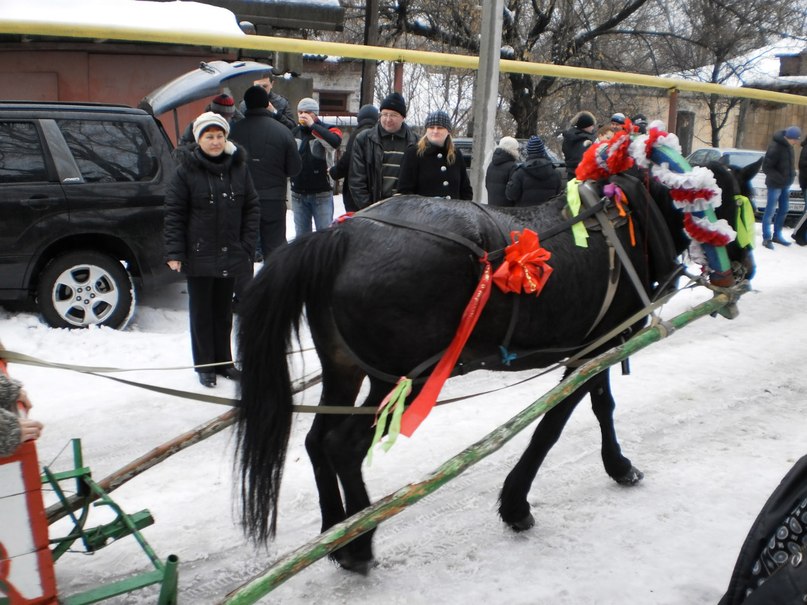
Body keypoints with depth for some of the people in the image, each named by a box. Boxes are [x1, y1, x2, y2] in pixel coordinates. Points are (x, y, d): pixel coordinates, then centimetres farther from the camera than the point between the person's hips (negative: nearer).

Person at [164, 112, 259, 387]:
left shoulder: (239, 168, 3)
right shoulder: (186, 170, -8)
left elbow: (251, 207, 7)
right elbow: (174, 213, -7)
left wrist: (247, 245, 0)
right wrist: (174, 252, -12)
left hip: (231, 254, 4)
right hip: (199, 256, -3)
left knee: (224, 310, 14)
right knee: (201, 311, 7)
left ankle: (223, 361, 27)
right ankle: (204, 365, 19)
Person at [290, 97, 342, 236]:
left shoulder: (327, 130, -3)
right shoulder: (294, 133, 8)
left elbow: (335, 142, -27)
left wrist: (312, 125, -22)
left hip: (322, 194, -4)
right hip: (298, 194, 4)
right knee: (301, 235, 12)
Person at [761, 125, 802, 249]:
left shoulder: (788, 146, 3)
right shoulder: (775, 147, -21)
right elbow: (766, 167, -20)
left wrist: (792, 174, 3)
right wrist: (781, 178, -23)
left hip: (786, 184, 8)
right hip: (775, 184, -8)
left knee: (783, 210, 13)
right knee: (770, 211, -2)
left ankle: (777, 235, 25)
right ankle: (766, 238, 5)